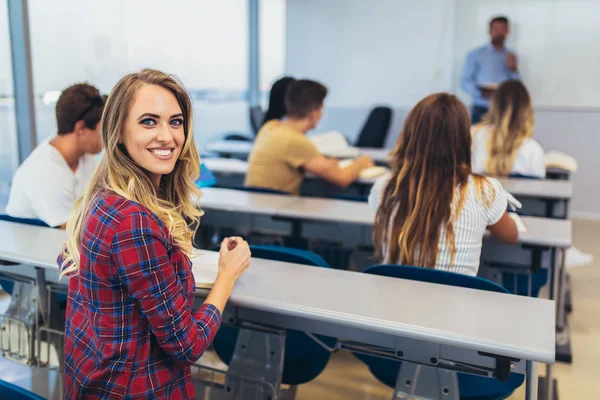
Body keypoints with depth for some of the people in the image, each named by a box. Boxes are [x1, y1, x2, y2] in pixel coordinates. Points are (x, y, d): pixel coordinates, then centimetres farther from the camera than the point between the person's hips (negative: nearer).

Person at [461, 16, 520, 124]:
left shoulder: (511, 57, 13)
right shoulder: (476, 54, 5)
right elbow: (465, 81, 1)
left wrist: (514, 69, -6)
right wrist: (480, 92, -15)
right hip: (480, 110, -2)